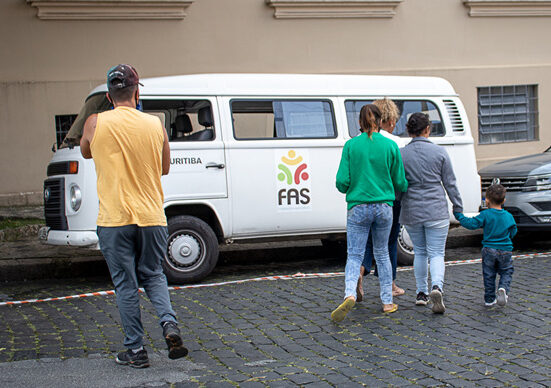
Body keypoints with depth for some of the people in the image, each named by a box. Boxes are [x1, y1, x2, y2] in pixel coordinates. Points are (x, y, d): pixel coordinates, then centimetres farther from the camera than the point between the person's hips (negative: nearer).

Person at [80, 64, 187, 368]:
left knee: (126, 285, 8)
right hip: (151, 217, 2)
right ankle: (169, 323, -2)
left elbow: (86, 153, 17)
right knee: (153, 275, 20)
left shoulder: (95, 123, -5)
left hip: (114, 219, -2)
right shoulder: (156, 125, 0)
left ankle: (135, 350, 12)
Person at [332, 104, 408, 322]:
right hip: (384, 207, 2)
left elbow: (342, 183, -5)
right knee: (382, 253, 17)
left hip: (358, 207, -2)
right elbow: (400, 183, 5)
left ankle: (350, 294, -23)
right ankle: (387, 302, 20)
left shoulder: (351, 145, -3)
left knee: (354, 255, 2)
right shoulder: (390, 146, 0)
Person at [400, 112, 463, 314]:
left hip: (411, 212, 2)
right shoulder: (439, 152, -3)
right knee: (436, 253, 1)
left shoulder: (401, 154, -2)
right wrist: (458, 208, 11)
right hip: (436, 210, -1)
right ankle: (437, 287, -24)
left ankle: (421, 293, 22)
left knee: (420, 252, 18)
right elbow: (450, 183, 2)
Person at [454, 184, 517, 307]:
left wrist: (459, 215, -2)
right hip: (505, 250, 1)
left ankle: (489, 299, 13)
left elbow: (471, 224, -12)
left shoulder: (485, 215, -8)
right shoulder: (509, 216, 2)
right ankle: (503, 289, -15)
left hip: (489, 249, -1)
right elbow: (513, 232, 12)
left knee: (489, 275, 10)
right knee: (506, 273, 13)